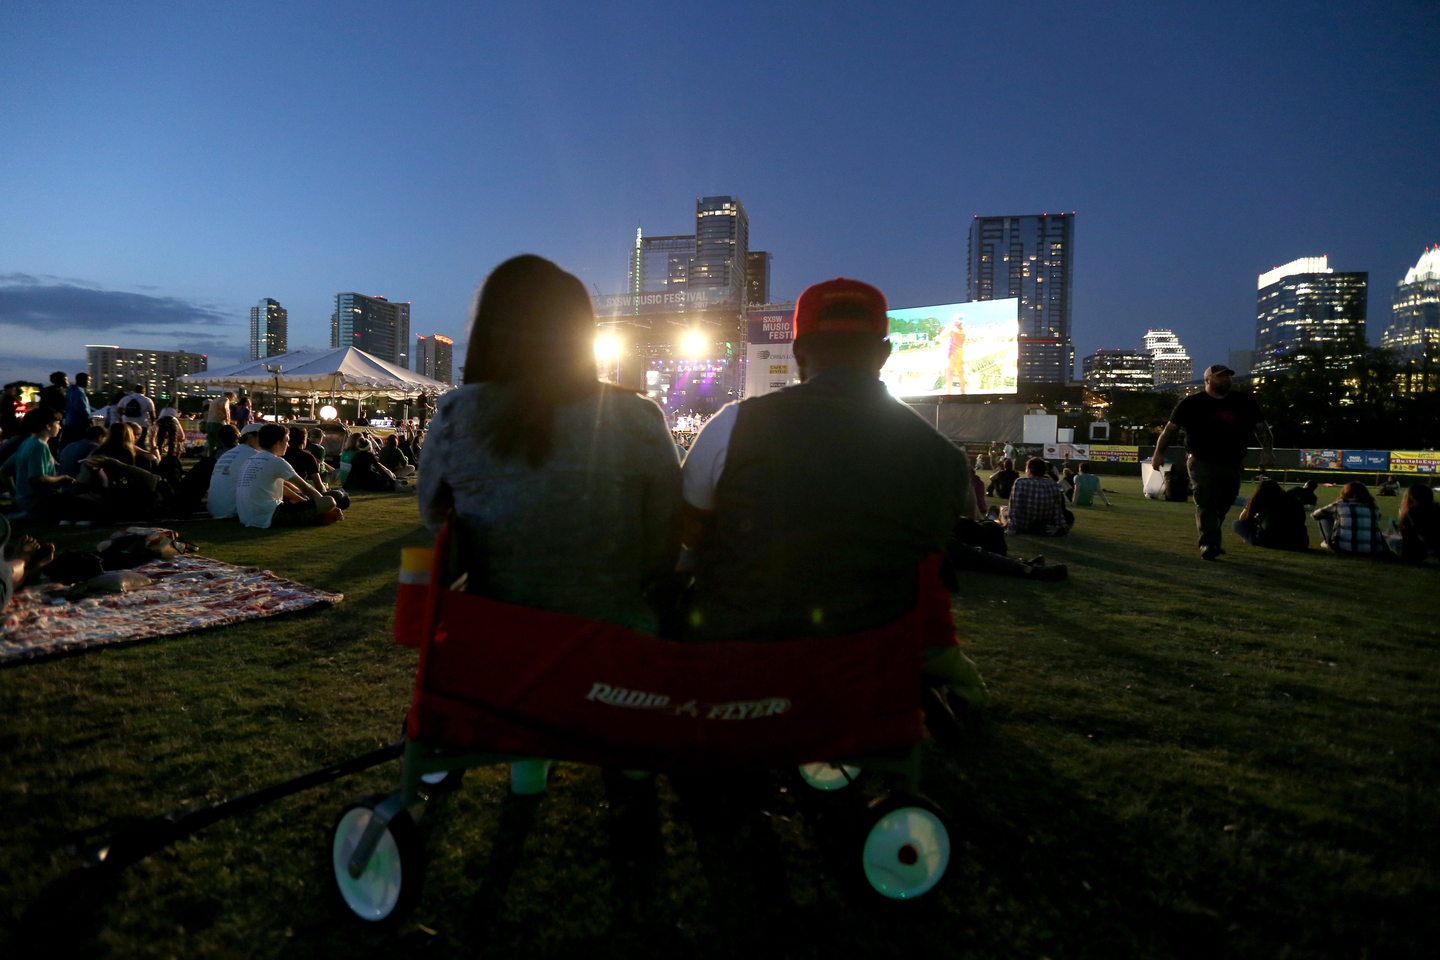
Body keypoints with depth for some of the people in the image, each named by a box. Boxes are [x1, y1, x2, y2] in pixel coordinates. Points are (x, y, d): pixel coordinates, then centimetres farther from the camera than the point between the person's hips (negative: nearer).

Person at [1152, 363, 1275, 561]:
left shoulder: (1244, 402, 10)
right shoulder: (1192, 402, 1)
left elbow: (1260, 426, 13)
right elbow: (1171, 428, 0)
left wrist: (1266, 450, -3)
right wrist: (1159, 453, -10)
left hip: (1233, 465, 4)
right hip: (1202, 463, -4)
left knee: (1222, 507, 11)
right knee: (1206, 505, -15)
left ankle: (1210, 543, 28)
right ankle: (1208, 545, -20)